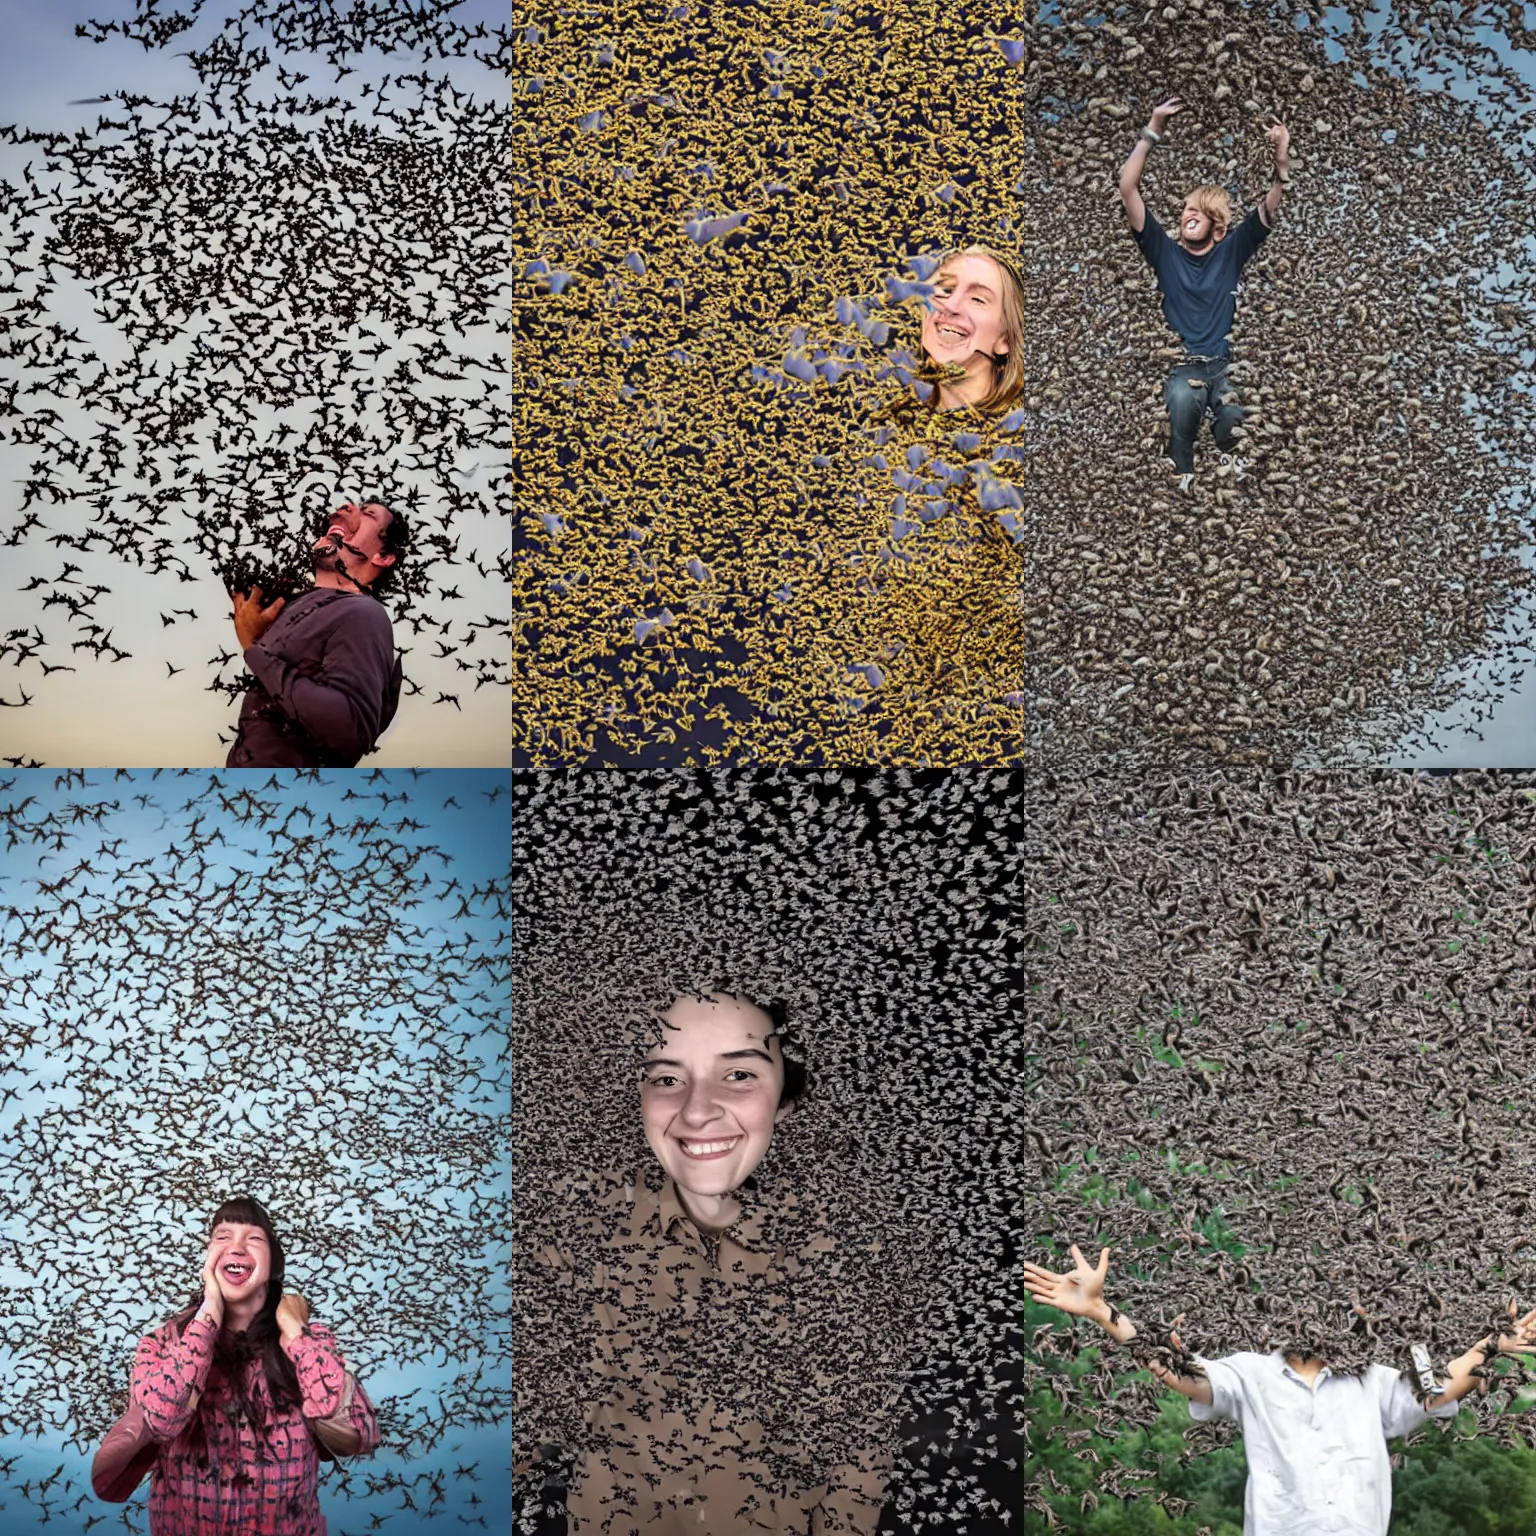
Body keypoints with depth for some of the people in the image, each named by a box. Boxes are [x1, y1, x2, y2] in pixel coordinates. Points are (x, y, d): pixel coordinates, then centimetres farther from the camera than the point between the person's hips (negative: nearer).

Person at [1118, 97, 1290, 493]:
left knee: (1235, 418, -26)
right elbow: (1128, 188, -1)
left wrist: (1282, 160, -19)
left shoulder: (1230, 251, 8)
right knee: (1183, 398, -34)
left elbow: (1271, 206, 0)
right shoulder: (1164, 251, 6)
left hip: (1224, 365, 1)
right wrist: (1152, 131, -8)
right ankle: (1183, 471, -7)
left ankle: (1227, 450, 13)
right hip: (1179, 366, -1)